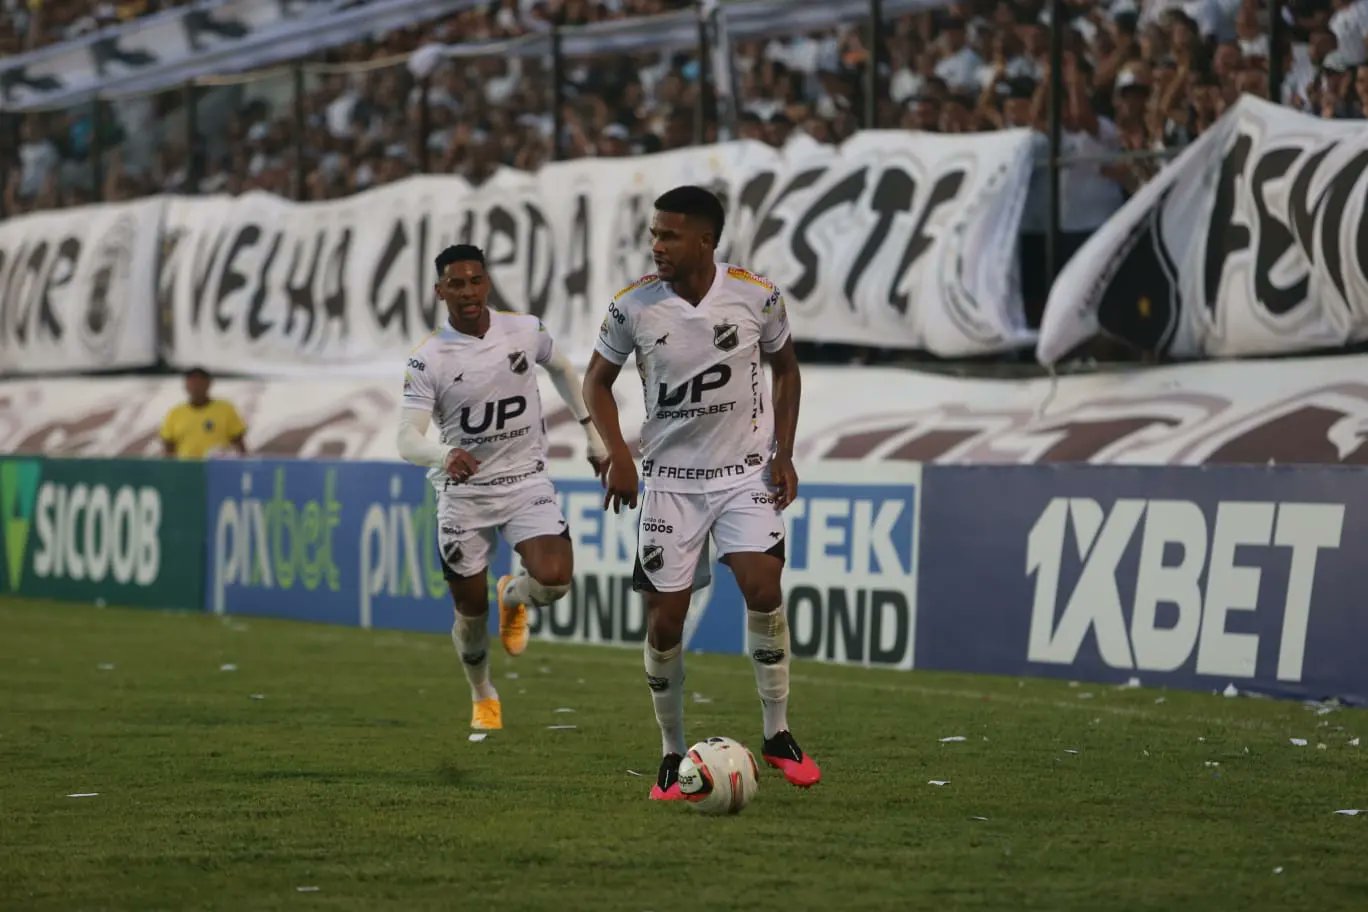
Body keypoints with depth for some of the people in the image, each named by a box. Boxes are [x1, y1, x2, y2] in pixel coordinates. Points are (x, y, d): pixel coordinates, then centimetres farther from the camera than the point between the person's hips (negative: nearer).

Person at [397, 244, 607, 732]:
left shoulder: (525, 330, -6)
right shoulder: (428, 359, -14)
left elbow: (563, 370, 17)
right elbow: (407, 440, -21)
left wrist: (593, 431, 17)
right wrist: (444, 455, -43)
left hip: (526, 481, 1)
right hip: (463, 494, -1)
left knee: (553, 579, -22)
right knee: (471, 613, 5)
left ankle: (513, 597, 15)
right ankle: (482, 697, 34)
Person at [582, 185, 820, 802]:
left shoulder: (757, 296, -9)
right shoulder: (634, 306, -10)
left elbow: (785, 368, 8)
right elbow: (597, 380, 5)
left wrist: (784, 453, -1)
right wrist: (618, 453, -10)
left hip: (747, 472, -1)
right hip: (670, 478, 1)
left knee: (762, 586, -21)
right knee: (664, 621, -2)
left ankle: (778, 734, -4)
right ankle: (673, 757, 16)